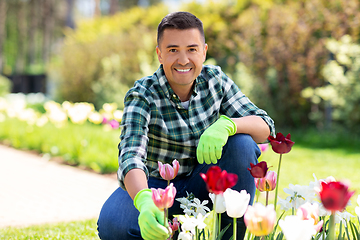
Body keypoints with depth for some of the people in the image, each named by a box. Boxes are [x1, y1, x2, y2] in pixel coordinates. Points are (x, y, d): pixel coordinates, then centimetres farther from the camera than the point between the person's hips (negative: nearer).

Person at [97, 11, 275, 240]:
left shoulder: (216, 80, -7)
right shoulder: (142, 96, -18)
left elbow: (265, 127, -11)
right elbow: (131, 156, -34)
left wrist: (227, 124, -35)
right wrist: (144, 201, -56)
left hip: (201, 185, 3)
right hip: (156, 185, -3)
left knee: (241, 143, -24)